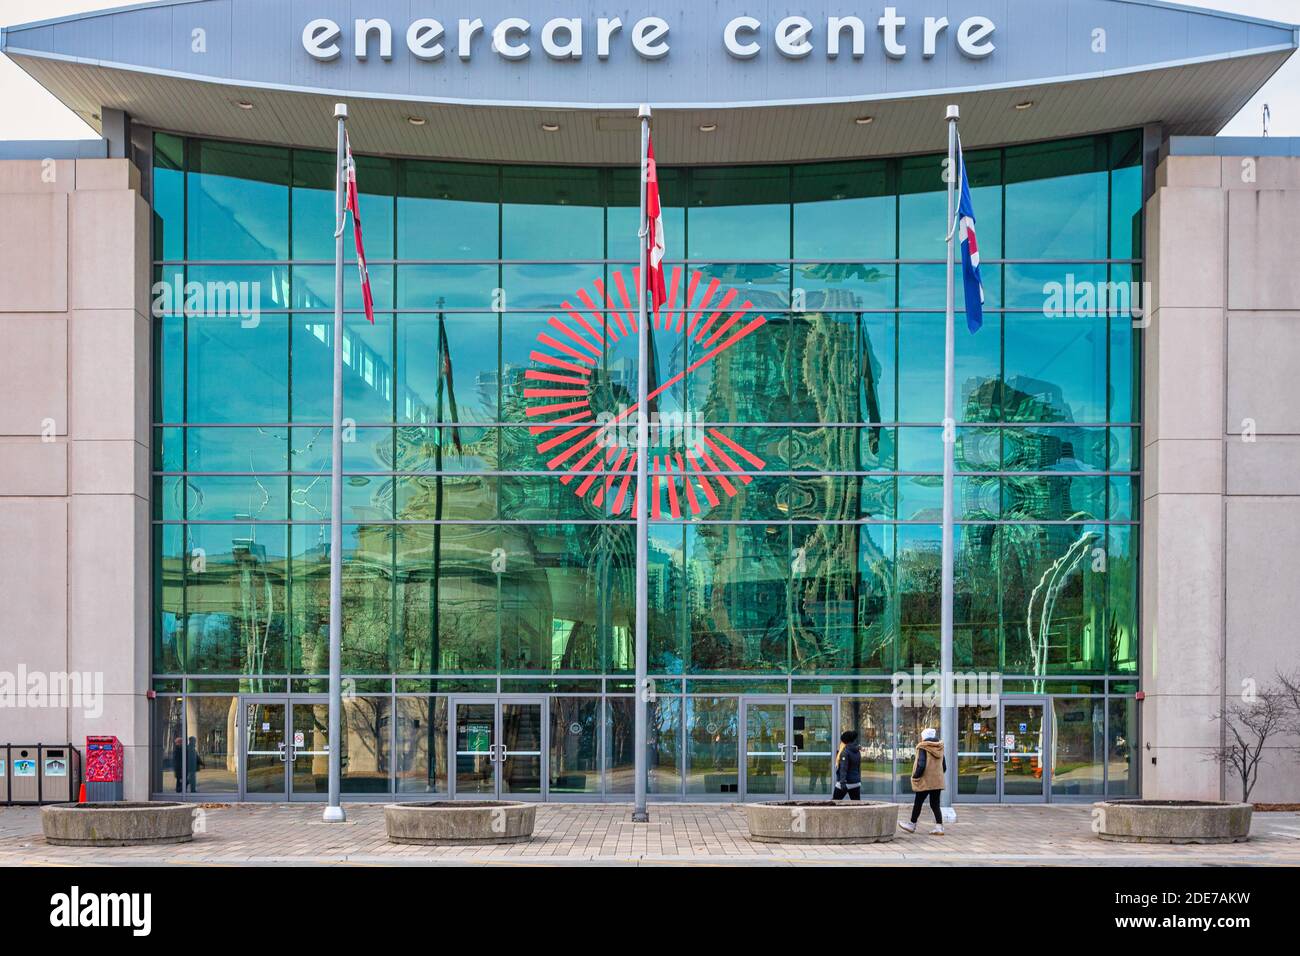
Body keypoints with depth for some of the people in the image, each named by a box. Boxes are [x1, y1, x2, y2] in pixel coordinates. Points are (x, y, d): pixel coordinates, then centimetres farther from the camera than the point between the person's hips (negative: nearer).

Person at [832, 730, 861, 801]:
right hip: (856, 783, 6)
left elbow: (843, 769, -22)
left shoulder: (845, 752, -13)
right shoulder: (858, 752, 9)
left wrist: (842, 782, -29)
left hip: (846, 783, -6)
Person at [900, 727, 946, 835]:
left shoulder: (923, 748, -12)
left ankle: (912, 825, 20)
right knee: (935, 804, 9)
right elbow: (944, 767, 12)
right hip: (937, 781, 6)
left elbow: (921, 765, -21)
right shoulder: (939, 749, 7)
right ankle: (939, 826, 0)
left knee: (918, 803, 9)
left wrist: (915, 776, -9)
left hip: (925, 781, -6)